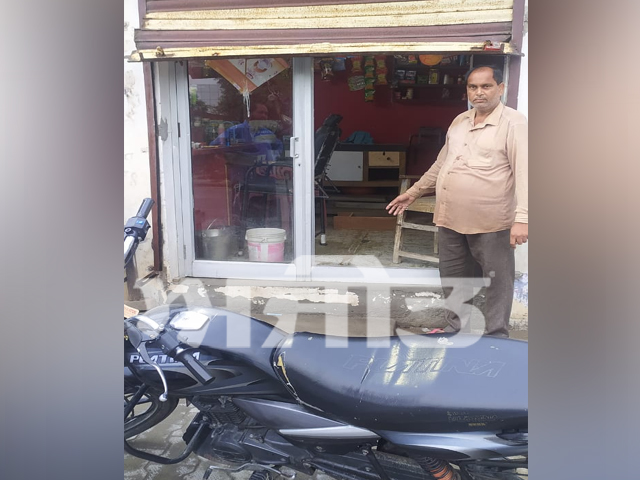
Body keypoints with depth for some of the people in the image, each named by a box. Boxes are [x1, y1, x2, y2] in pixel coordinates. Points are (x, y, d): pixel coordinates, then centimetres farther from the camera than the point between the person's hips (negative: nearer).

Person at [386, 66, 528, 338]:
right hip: (450, 219, 7)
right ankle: (456, 329, 35)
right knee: (453, 280, 18)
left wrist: (522, 218, -26)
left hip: (490, 223, -7)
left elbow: (524, 171, -17)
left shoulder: (513, 123, -8)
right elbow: (441, 163, 24)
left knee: (497, 282, 6)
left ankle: (496, 335, 21)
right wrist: (414, 192, 24)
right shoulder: (459, 121, 14)